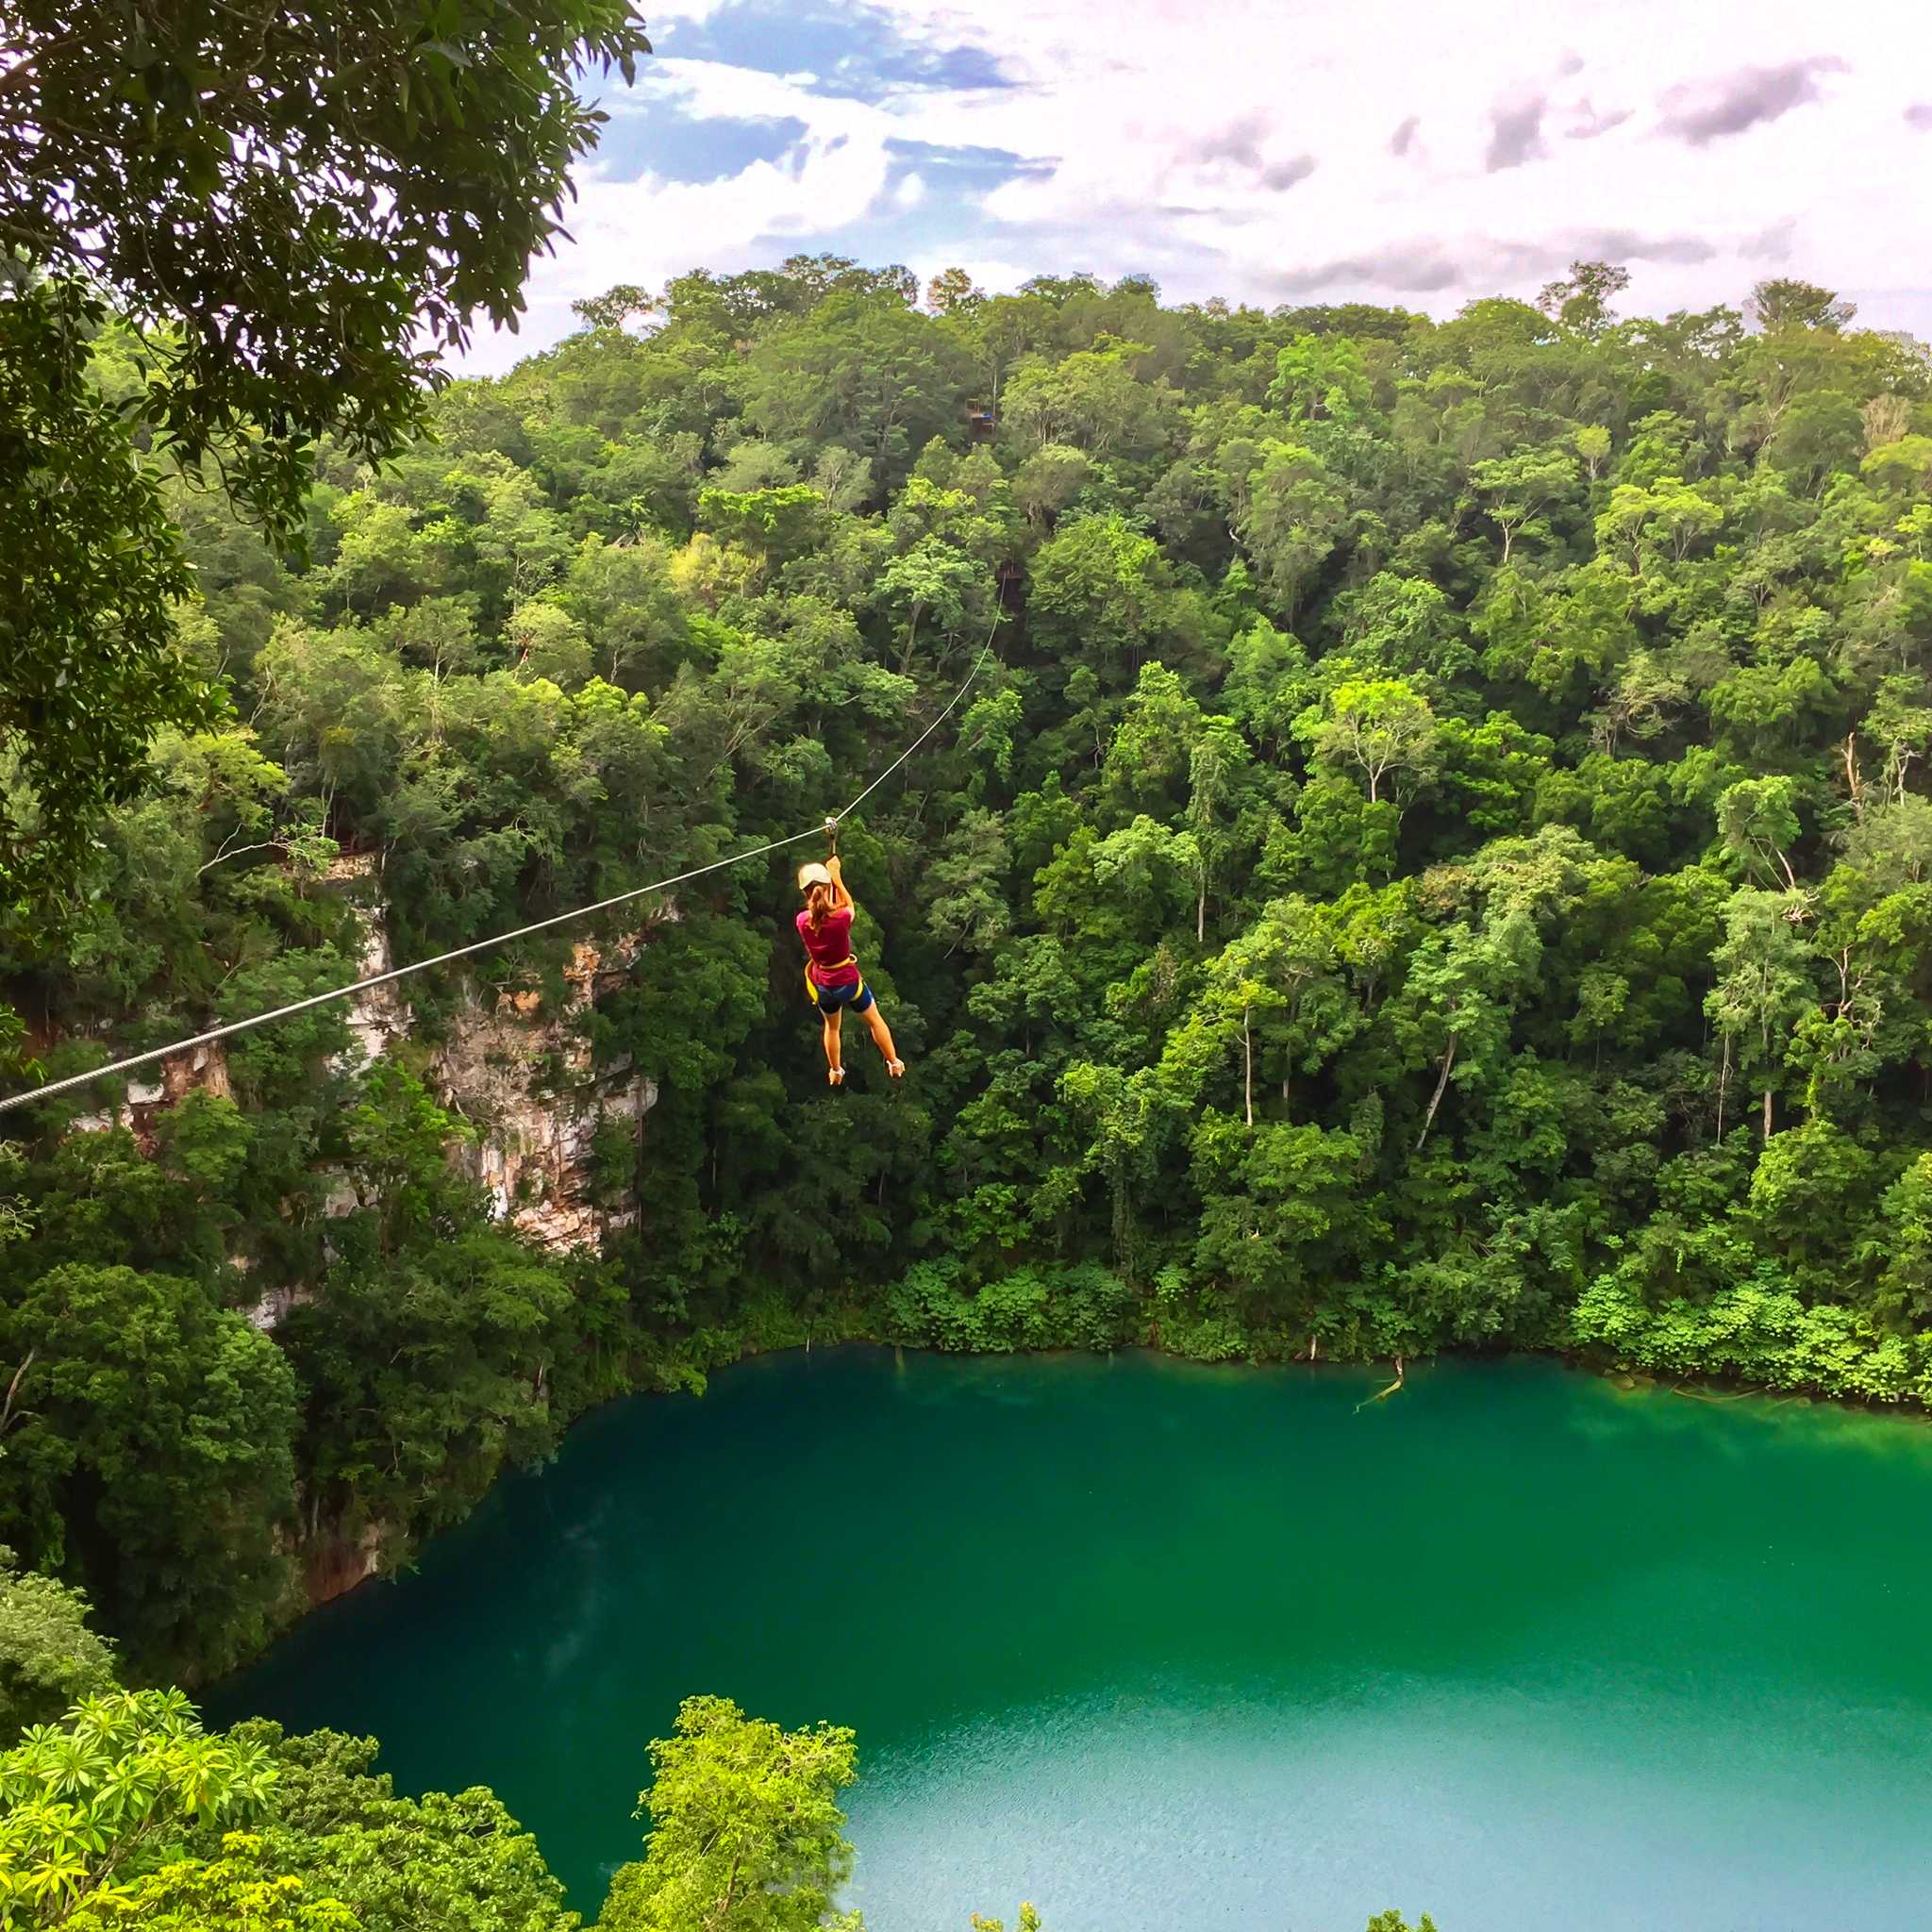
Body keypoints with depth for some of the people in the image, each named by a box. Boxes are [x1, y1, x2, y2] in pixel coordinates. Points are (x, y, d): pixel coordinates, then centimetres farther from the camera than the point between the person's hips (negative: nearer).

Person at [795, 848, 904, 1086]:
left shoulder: (802, 921, -20)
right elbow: (848, 906, -2)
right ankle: (894, 1063, 38)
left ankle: (835, 1071, 48)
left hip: (823, 986, 3)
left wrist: (829, 878, 6)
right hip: (849, 982, -3)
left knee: (831, 1027, 32)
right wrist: (837, 878, 5)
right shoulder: (841, 918, -28)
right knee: (875, 1020, 25)